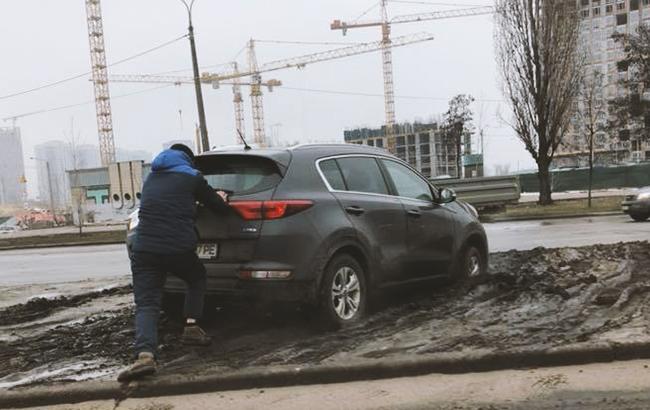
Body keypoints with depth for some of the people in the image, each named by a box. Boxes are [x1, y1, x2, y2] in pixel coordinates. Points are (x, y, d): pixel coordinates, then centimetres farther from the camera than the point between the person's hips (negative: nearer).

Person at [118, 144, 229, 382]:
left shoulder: (152, 177, 25)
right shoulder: (192, 177, 12)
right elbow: (220, 209, 18)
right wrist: (221, 199, 42)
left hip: (144, 249, 2)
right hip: (180, 249, -2)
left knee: (146, 304, -1)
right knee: (197, 278, 28)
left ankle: (145, 355, -25)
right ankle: (191, 327, 14)